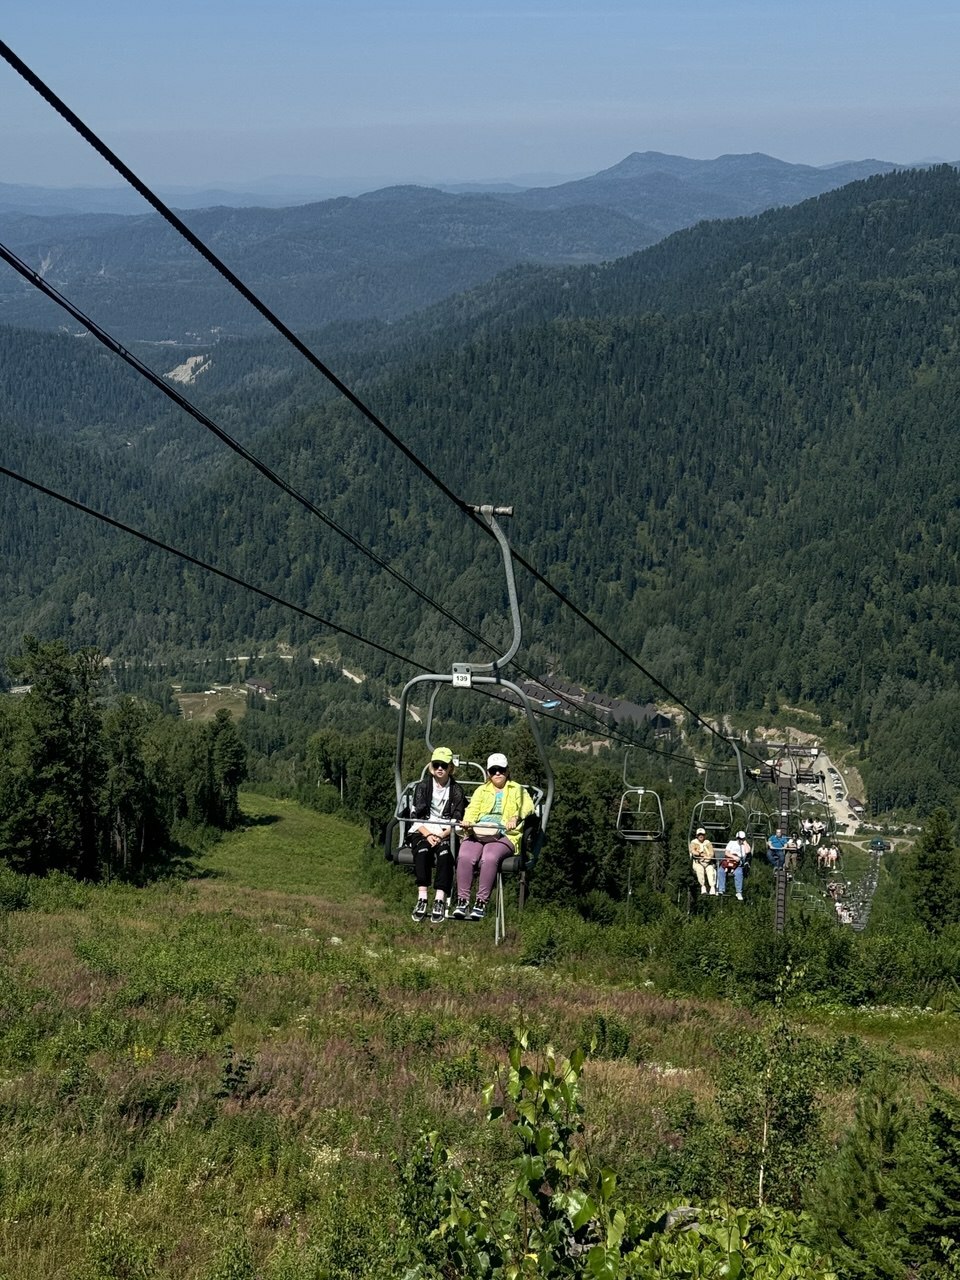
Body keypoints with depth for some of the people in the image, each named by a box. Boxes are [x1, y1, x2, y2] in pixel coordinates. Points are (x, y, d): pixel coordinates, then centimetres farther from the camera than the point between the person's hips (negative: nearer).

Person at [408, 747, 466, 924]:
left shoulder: (456, 790, 8)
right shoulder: (423, 786, 9)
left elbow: (456, 820, 2)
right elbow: (415, 815, 2)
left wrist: (442, 835, -14)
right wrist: (428, 835, -14)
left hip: (447, 833, -1)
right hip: (423, 831, 1)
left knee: (444, 852, -34)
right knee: (422, 851, -33)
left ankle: (440, 901, -41)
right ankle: (422, 898, -39)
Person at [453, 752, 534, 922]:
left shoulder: (517, 790, 21)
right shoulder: (481, 790, 30)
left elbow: (527, 806, 1)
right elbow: (472, 809, 14)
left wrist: (515, 817, -22)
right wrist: (468, 820, -11)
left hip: (504, 835, -3)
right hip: (477, 832, 3)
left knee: (489, 858, -36)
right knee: (465, 857, -30)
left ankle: (481, 903, -34)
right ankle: (462, 900, -31)